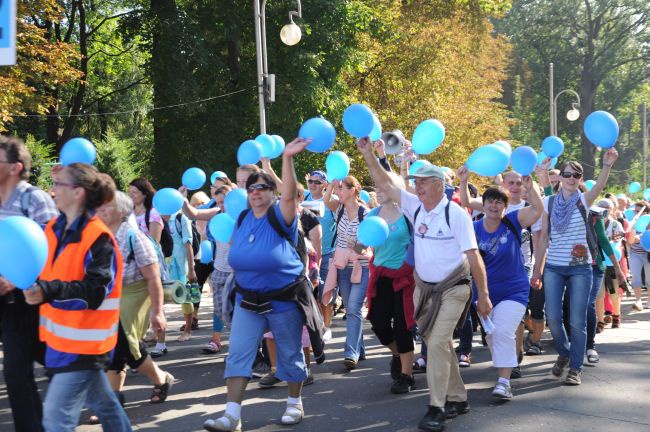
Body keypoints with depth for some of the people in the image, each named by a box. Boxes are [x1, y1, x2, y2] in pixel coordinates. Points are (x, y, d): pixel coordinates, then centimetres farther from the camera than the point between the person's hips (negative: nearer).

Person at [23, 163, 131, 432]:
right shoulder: (54, 229, 5)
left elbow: (95, 292, -25)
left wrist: (48, 291, -36)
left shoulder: (98, 238, -19)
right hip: (61, 337, 8)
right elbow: (46, 273, 19)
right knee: (101, 401, 23)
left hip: (84, 341, -8)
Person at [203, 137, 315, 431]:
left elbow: (289, 194, -34)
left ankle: (295, 403, 29)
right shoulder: (242, 219, 4)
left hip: (283, 300, -5)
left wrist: (287, 158, -45)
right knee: (238, 354, -4)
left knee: (290, 354, 10)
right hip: (248, 300, 5)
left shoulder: (280, 216, -13)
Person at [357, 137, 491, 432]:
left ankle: (437, 408, -9)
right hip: (424, 288, 6)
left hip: (452, 289, -6)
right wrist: (368, 154, -8)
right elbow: (385, 184, 3)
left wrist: (483, 295, -13)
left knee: (438, 344, -15)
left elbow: (474, 257, -13)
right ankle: (457, 399, 25)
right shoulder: (415, 207, 2)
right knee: (439, 343, 12)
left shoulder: (456, 214, -15)